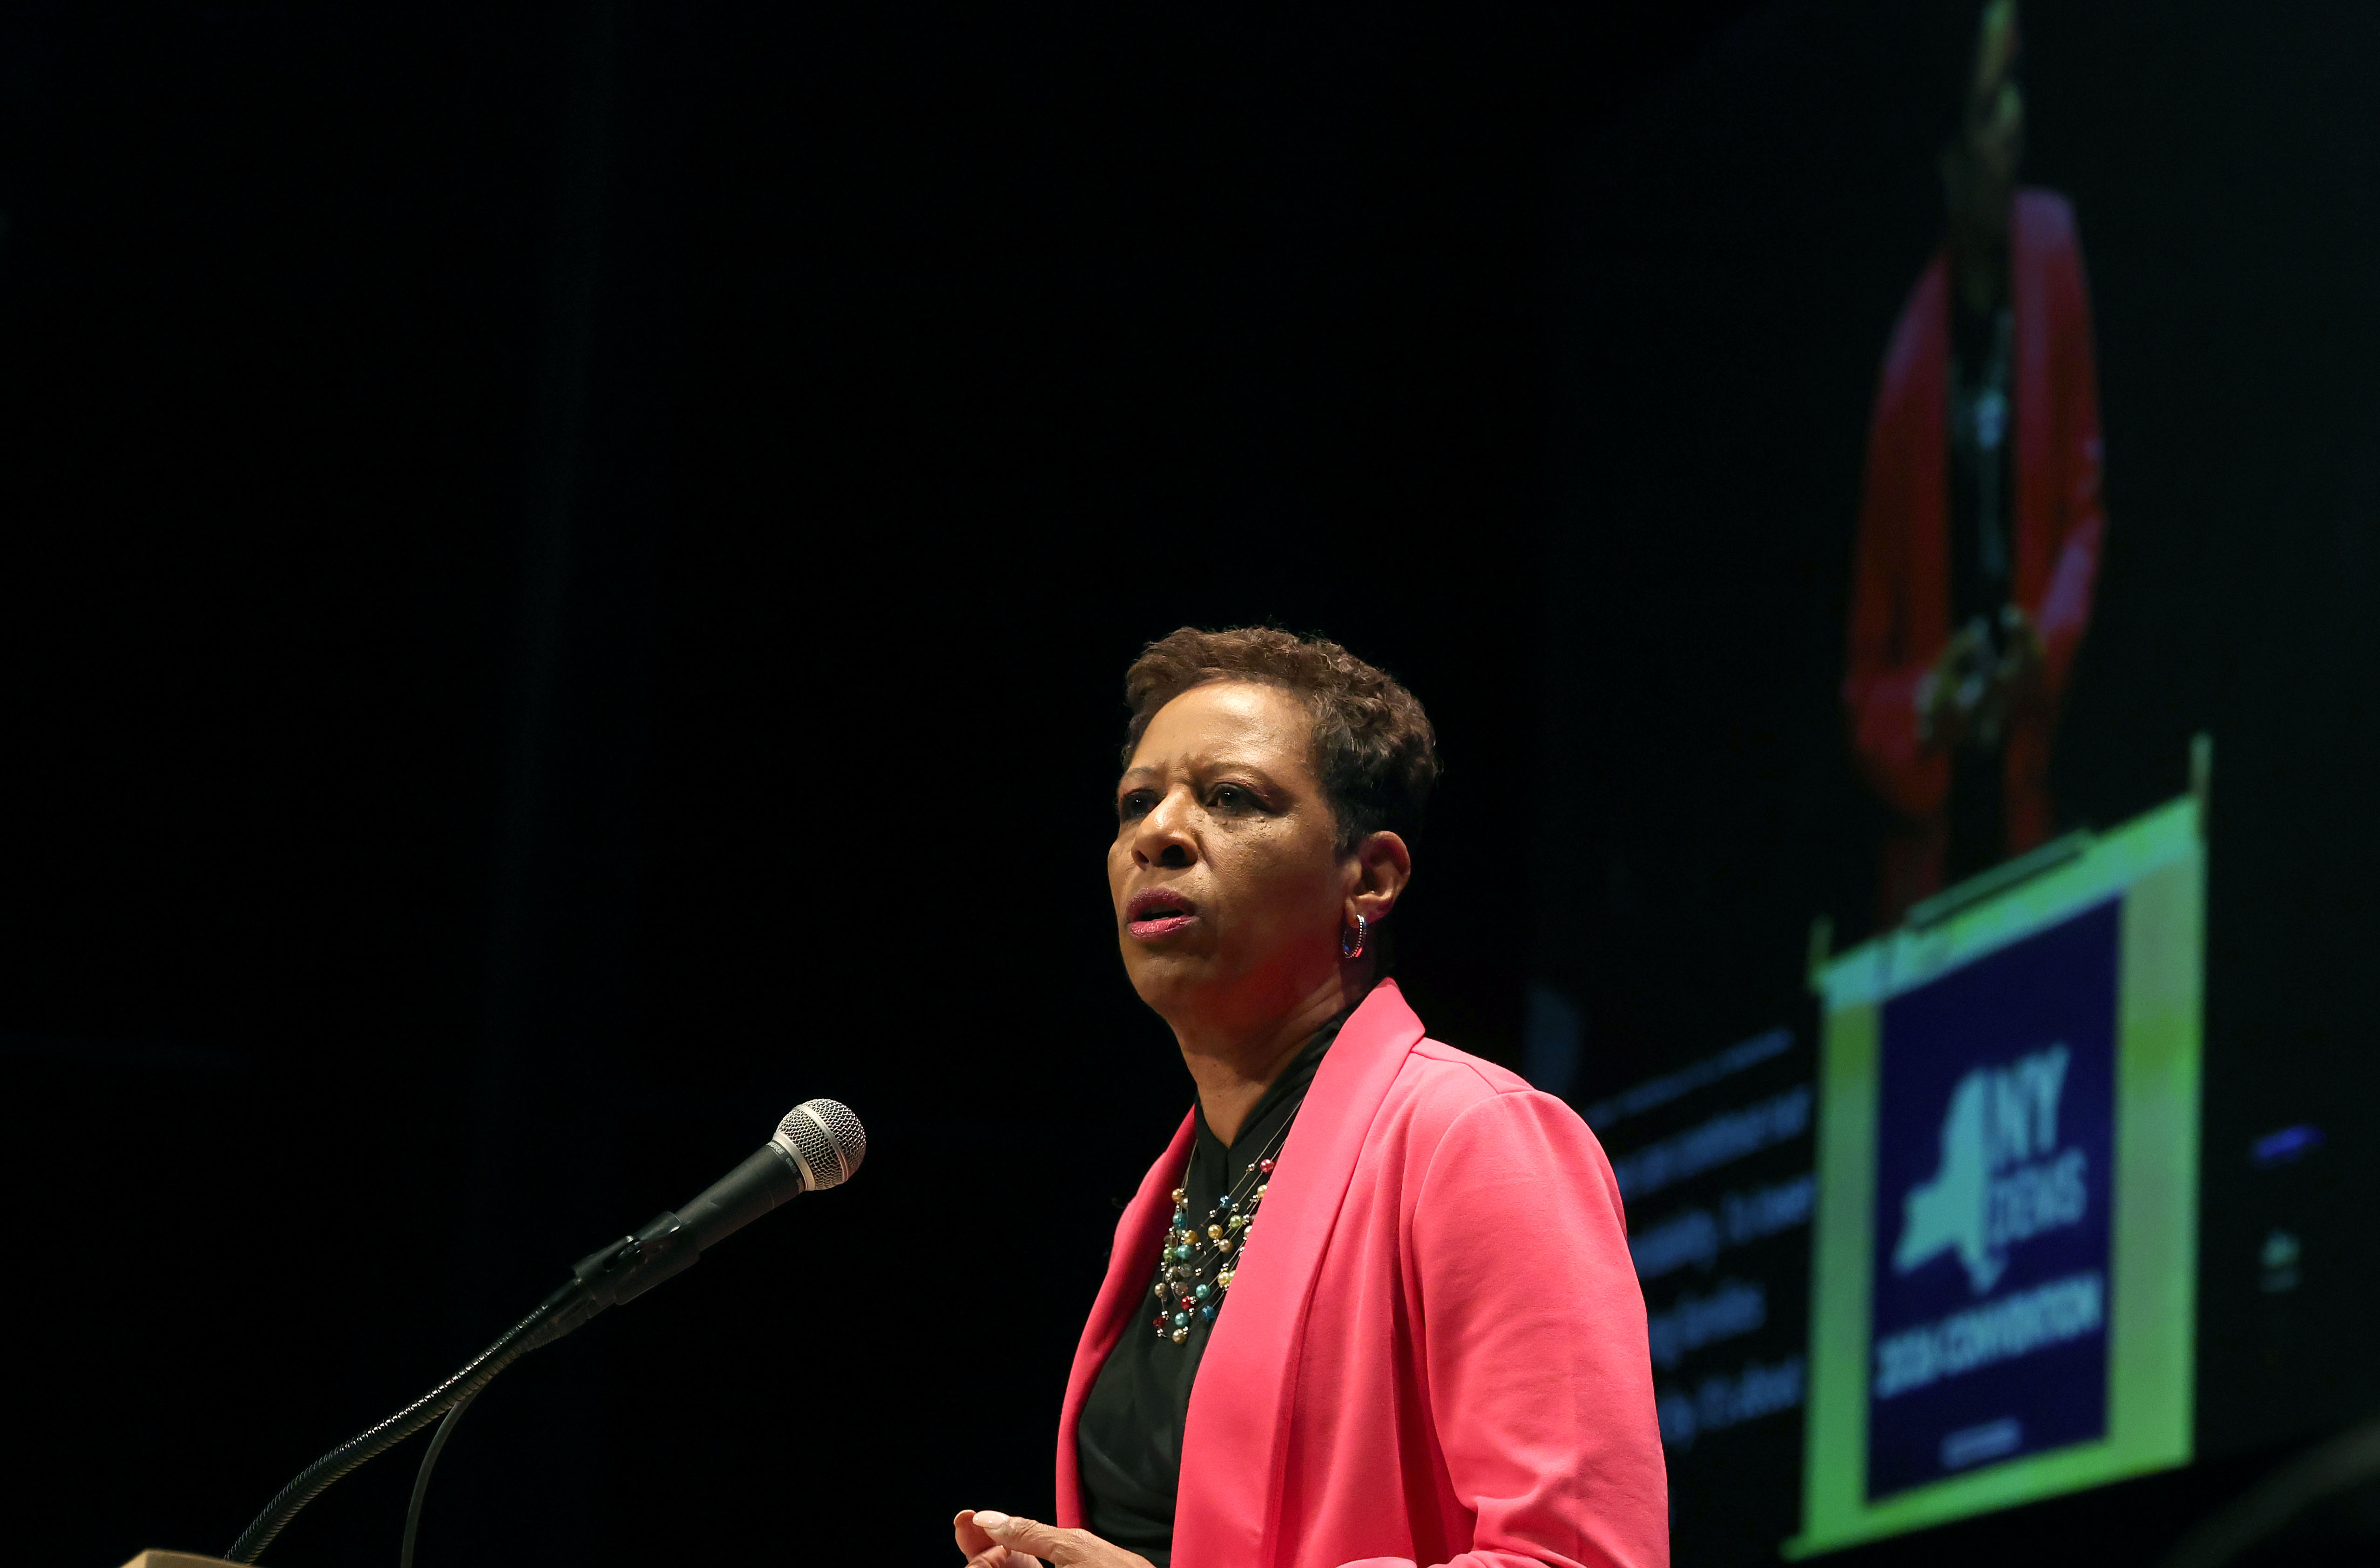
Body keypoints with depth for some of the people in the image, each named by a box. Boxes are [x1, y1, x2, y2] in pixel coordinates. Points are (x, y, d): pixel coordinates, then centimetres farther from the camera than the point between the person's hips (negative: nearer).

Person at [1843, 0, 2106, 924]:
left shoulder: (2053, 248, 0)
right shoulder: (1912, 354, -6)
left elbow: (2085, 509, 8)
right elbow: (1866, 681, 1)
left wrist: (2050, 642, -10)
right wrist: (1919, 715, -19)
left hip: (2025, 798, 2)